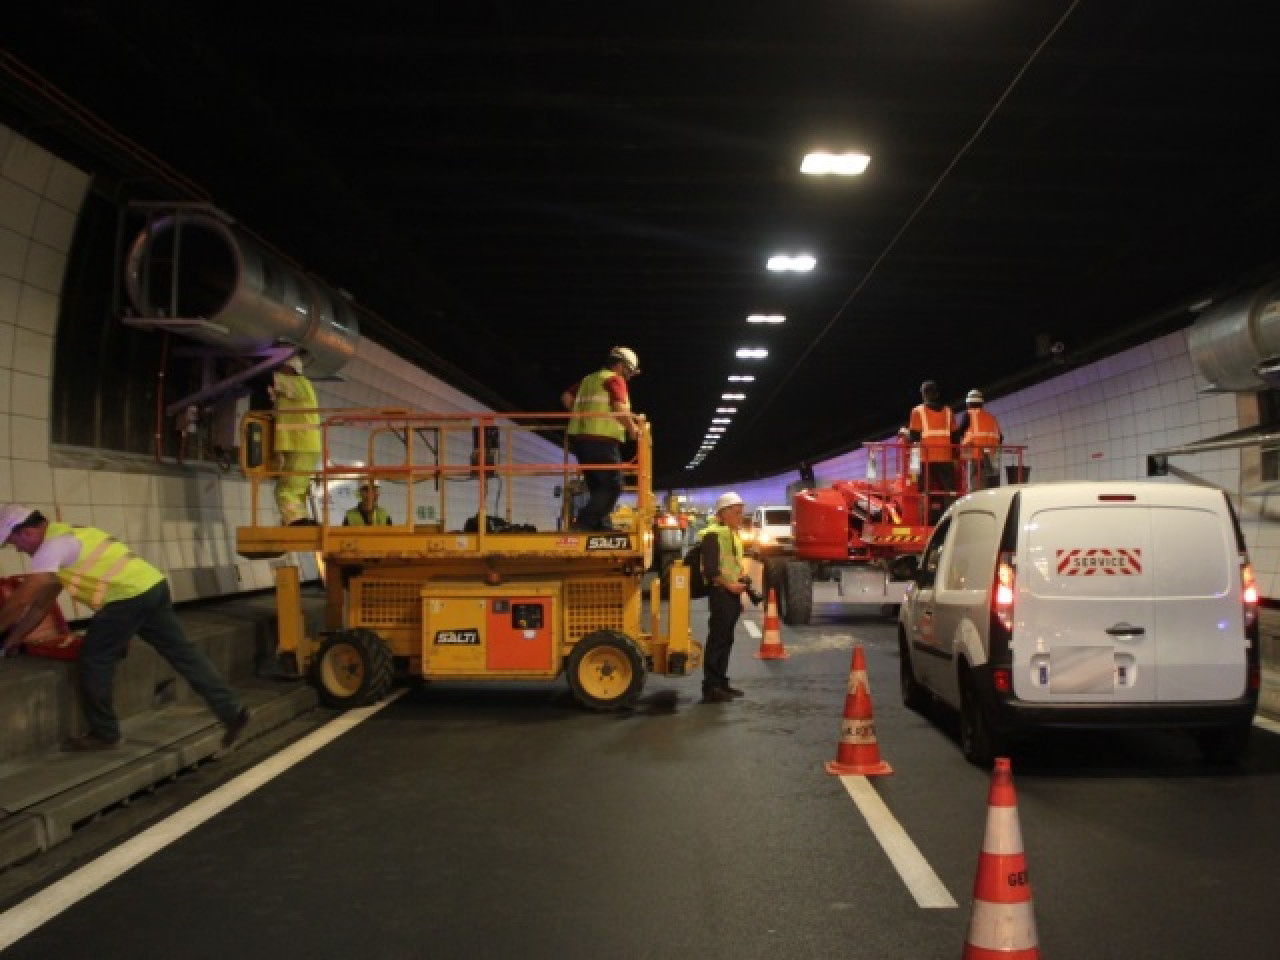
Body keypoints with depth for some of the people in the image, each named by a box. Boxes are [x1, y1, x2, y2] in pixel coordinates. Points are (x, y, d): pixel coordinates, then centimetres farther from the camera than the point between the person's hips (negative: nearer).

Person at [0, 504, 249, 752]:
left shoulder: (53, 546, -7)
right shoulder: (63, 537, 23)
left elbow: (21, 600, -10)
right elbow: (43, 601, 28)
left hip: (132, 595, -10)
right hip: (152, 586, 10)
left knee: (94, 658, 3)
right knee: (183, 653, 10)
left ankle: (103, 733, 13)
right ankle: (232, 711, 9)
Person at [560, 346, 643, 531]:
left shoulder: (589, 379, 23)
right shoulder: (615, 380, -2)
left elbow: (567, 397, 20)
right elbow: (620, 409, -16)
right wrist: (633, 428, -3)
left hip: (579, 438, 9)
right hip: (602, 440, -9)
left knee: (598, 487, 13)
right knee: (613, 486, -6)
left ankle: (602, 527, 10)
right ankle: (583, 524, -17)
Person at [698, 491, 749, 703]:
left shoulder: (733, 534, 20)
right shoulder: (713, 534, -12)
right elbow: (710, 569, -20)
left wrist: (740, 583, 16)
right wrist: (728, 585, -19)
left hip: (732, 593, 10)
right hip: (720, 592, -10)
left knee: (726, 640, 13)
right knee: (717, 638, -10)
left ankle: (721, 683, 20)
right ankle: (711, 688, -8)